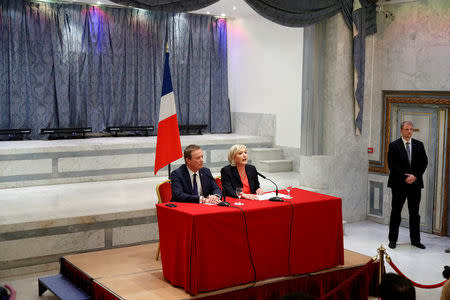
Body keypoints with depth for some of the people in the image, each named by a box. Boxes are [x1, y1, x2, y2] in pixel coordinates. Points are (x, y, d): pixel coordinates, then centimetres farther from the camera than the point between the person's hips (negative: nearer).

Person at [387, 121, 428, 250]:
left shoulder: (419, 145, 8)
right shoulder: (394, 145, -2)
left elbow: (424, 162, 4)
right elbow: (392, 165, -8)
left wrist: (415, 176, -9)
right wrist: (405, 178, -14)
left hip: (415, 183, 3)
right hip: (399, 184, -3)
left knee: (414, 213, 9)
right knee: (396, 212, 3)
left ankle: (415, 239, 18)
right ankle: (392, 240, 11)